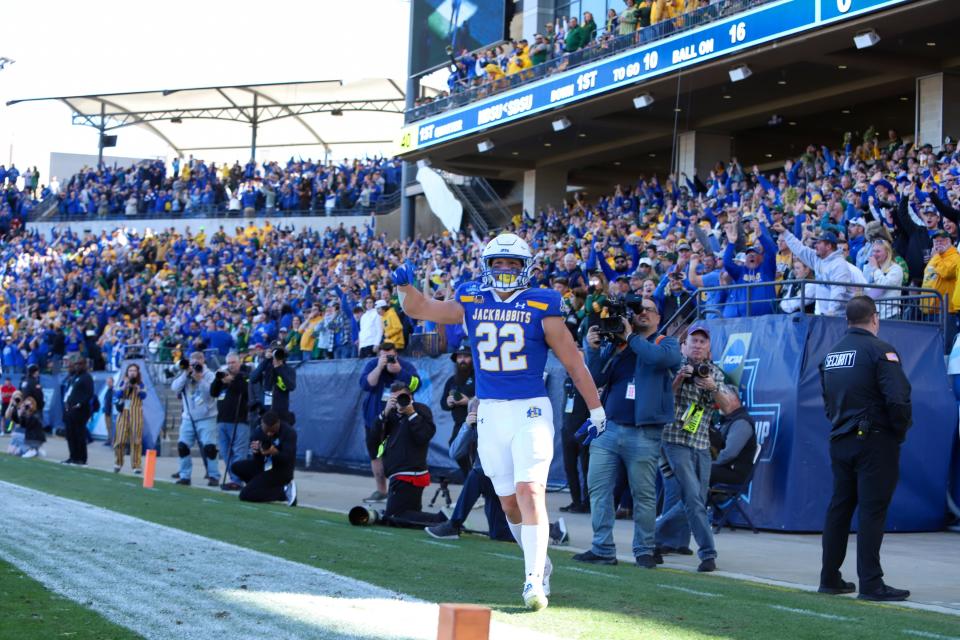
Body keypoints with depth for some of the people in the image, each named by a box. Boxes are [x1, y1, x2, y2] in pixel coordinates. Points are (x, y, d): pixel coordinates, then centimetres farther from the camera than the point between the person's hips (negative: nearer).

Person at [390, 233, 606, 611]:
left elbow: (573, 362, 1)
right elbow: (418, 309, 14)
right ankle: (540, 564, 29)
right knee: (509, 501, 9)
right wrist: (407, 286, -8)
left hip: (531, 411, -4)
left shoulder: (541, 308, -3)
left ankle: (534, 580, -16)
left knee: (530, 491, -16)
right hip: (490, 413, 4)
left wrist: (596, 410, 3)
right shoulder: (470, 303, 7)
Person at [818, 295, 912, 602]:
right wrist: (900, 431, -6)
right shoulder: (880, 350, -12)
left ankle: (830, 577, 18)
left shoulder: (832, 353, 12)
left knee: (839, 507, 13)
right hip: (875, 440, -7)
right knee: (872, 510, -5)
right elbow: (898, 398, -20)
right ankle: (871, 583, -6)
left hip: (840, 442, 7)